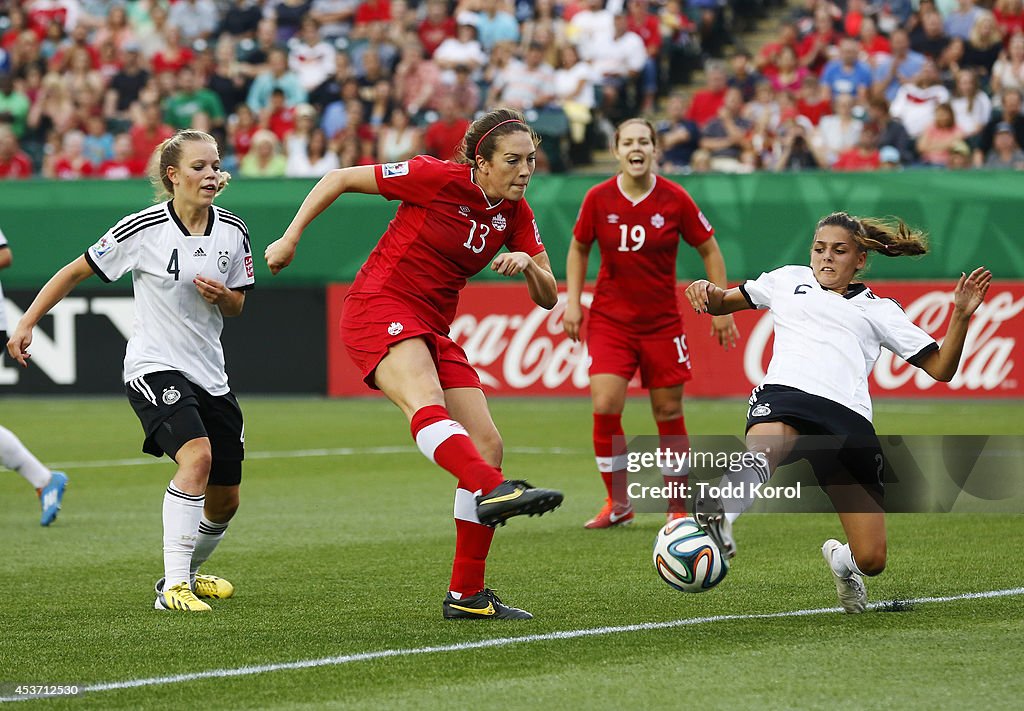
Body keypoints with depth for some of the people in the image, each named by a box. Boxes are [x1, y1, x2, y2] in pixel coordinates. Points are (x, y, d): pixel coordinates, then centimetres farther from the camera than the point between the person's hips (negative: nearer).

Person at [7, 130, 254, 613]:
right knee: (197, 455, -31)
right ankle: (172, 587, -30)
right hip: (153, 368, -6)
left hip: (209, 374, 6)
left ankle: (188, 572, 38)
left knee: (224, 501, 8)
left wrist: (222, 296, -11)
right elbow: (76, 271, -2)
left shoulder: (232, 232, 1)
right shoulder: (142, 230, -13)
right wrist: (26, 323, -5)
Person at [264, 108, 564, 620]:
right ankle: (494, 490, -64)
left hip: (431, 328, 7)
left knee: (487, 445, -3)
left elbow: (548, 297, 7)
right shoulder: (436, 178, -13)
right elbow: (339, 179, -5)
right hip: (378, 308, -7)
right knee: (425, 402, -36)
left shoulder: (515, 214, 5)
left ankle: (467, 595, 4)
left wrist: (527, 264, -15)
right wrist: (290, 239, -8)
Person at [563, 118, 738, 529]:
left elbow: (709, 250, 4)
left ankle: (679, 508, 17)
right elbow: (579, 248, 12)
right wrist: (573, 301, 2)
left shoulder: (675, 199, -7)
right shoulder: (598, 198, -4)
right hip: (609, 320, 1)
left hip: (662, 321, 0)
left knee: (669, 414, 2)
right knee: (604, 406, -13)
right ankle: (618, 504, 2)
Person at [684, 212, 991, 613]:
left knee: (871, 560, -4)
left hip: (849, 420, 2)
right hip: (786, 394, -2)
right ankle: (719, 515, -69)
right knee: (765, 449, -43)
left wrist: (961, 316, 8)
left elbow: (940, 369, 24)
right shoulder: (789, 281, 32)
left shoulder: (878, 310, 30)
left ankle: (840, 559, 31)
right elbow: (722, 303, 41)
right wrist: (707, 292, 17)